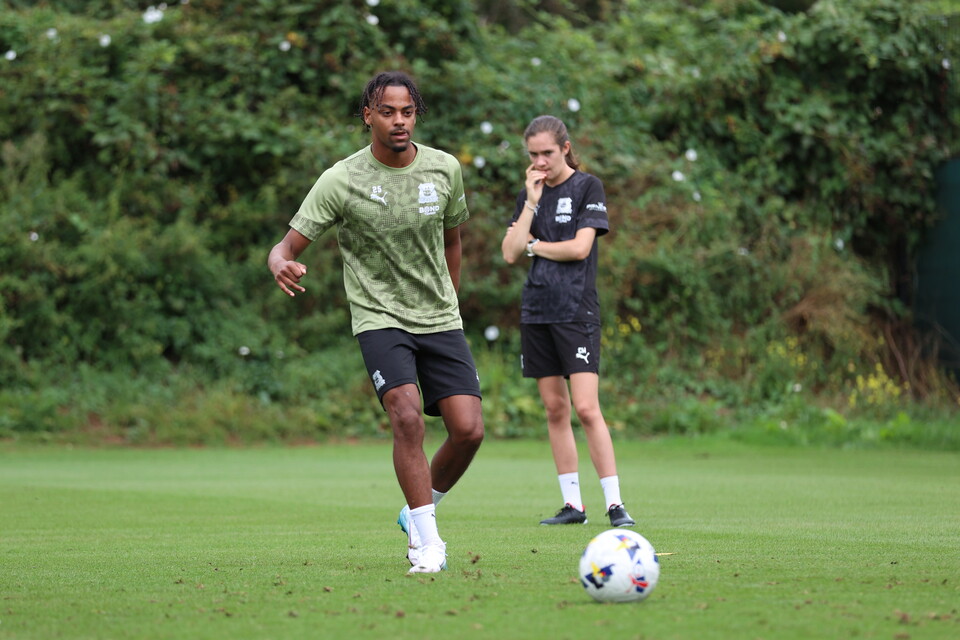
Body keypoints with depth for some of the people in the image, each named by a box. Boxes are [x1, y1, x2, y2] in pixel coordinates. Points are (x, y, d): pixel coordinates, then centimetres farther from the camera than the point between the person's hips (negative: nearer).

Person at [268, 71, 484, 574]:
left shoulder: (444, 169, 1)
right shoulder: (341, 181, -10)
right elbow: (287, 247, -11)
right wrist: (281, 267, -35)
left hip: (440, 320, 4)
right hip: (379, 319, -4)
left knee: (468, 429, -8)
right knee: (407, 415, -26)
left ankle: (417, 514, 19)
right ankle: (427, 541, -14)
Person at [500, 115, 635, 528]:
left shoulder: (587, 187, -2)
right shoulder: (529, 193, 12)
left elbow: (580, 247, -11)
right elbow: (510, 253, 1)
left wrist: (533, 245, 0)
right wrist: (532, 201, -5)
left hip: (576, 311, -5)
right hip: (536, 310, 5)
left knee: (586, 408, -13)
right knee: (555, 409, 6)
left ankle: (615, 504, -10)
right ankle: (573, 504, 11)